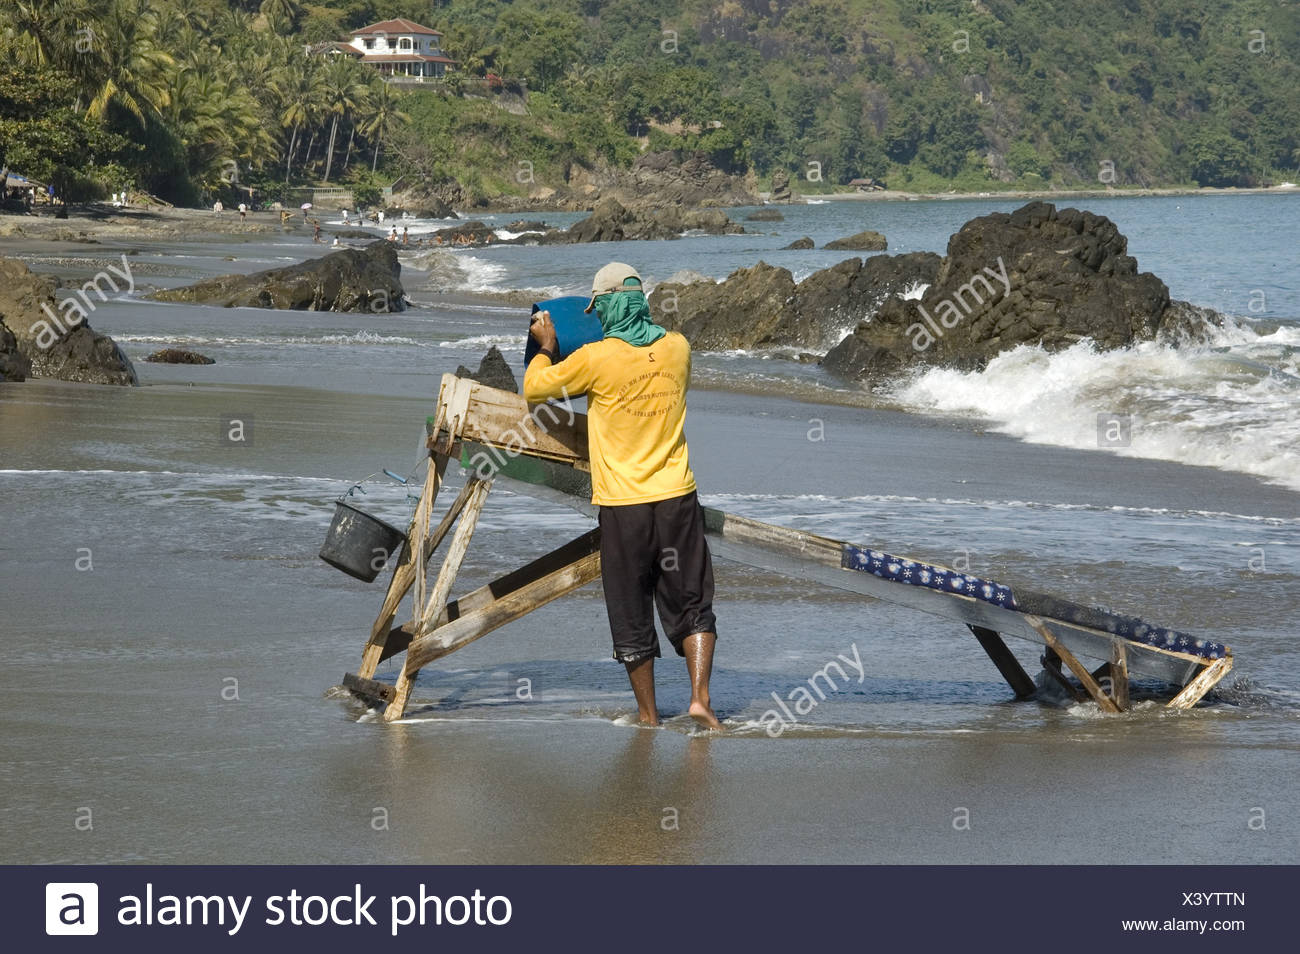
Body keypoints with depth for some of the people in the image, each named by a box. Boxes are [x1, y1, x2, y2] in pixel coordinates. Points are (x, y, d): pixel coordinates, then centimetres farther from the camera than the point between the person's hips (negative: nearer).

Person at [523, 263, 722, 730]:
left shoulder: (597, 358, -11)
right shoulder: (676, 347, 1)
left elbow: (534, 388, 1)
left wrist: (546, 347, 20)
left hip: (624, 504, -3)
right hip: (677, 498, 3)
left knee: (633, 618, 8)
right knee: (692, 606, 10)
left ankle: (648, 716, 14)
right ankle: (700, 697, -5)